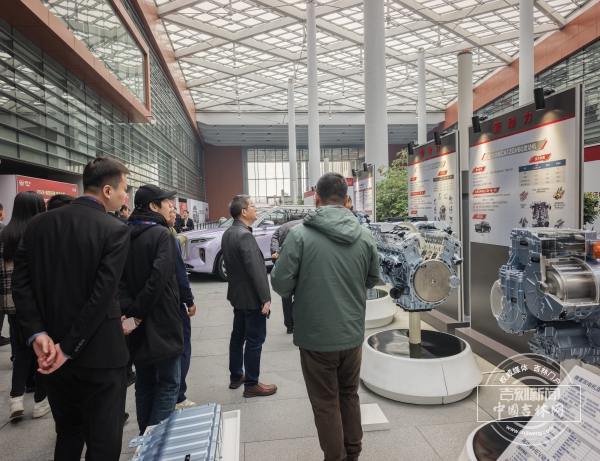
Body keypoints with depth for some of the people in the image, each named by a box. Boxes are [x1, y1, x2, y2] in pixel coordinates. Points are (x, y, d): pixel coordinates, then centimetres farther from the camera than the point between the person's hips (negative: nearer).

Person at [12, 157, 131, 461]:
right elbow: (102, 296, -21)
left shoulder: (38, 223, 2)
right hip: (98, 353, -6)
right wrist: (69, 347, -13)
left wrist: (37, 333, -6)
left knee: (67, 431, 26)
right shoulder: (115, 230, -15)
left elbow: (21, 283, -2)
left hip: (51, 351, 6)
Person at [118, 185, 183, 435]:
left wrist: (129, 308, -11)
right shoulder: (162, 234, -13)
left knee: (145, 383, 18)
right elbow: (159, 277, -24)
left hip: (138, 322, 7)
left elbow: (119, 278, -4)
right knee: (168, 383, 6)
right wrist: (138, 308, -14)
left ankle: (144, 435, 29)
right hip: (161, 321, -7)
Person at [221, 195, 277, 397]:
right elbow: (256, 270, -26)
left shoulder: (227, 234, 7)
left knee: (238, 336, 18)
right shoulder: (245, 235, -23)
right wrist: (265, 298, -20)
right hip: (251, 297, -10)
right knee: (255, 340, 2)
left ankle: (236, 377, 32)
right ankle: (251, 385, 13)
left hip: (237, 294, 10)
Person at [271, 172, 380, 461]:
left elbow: (281, 284, -16)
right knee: (349, 396, 24)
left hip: (316, 337, -4)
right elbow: (373, 280, 8)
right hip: (353, 334, 5)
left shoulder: (300, 234, -17)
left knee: (326, 404, 14)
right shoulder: (365, 236, -4)